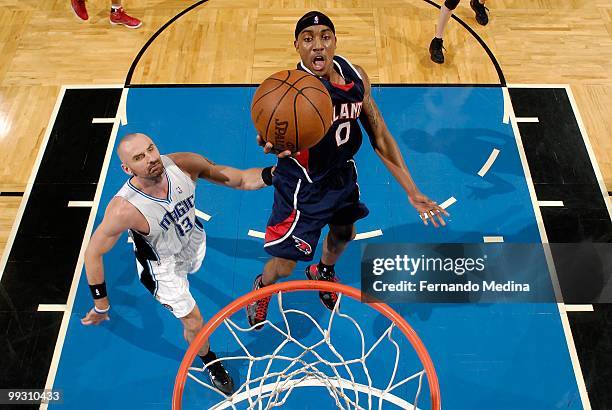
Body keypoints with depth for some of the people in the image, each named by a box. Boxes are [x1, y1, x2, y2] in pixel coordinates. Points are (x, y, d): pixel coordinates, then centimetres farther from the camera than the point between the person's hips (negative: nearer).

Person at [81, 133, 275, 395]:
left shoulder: (183, 164, -31)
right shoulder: (124, 208, -40)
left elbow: (241, 179, -25)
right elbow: (93, 253, -24)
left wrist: (274, 172, -44)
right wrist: (100, 303, -17)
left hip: (193, 238, 4)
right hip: (161, 264, -4)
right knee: (194, 324, 6)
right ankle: (209, 362, 39)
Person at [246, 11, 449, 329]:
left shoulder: (356, 77, -10)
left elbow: (379, 136, -3)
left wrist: (412, 192, -3)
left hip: (342, 174, 6)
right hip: (303, 186, -6)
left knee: (343, 234, 29)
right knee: (283, 267, 4)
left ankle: (323, 272, 66)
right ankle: (261, 287, 44)